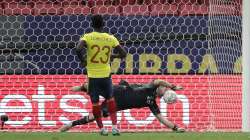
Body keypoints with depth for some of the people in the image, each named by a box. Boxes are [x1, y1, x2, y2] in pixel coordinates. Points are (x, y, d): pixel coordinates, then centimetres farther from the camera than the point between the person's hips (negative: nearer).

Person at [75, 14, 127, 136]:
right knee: (110, 99, 22)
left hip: (92, 75, -2)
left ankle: (102, 128, 13)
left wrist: (82, 60, -6)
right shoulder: (110, 38, -2)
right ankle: (114, 127, 12)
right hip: (106, 74, 2)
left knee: (95, 102, 12)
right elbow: (123, 54, 1)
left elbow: (78, 49, -25)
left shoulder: (88, 37, -9)